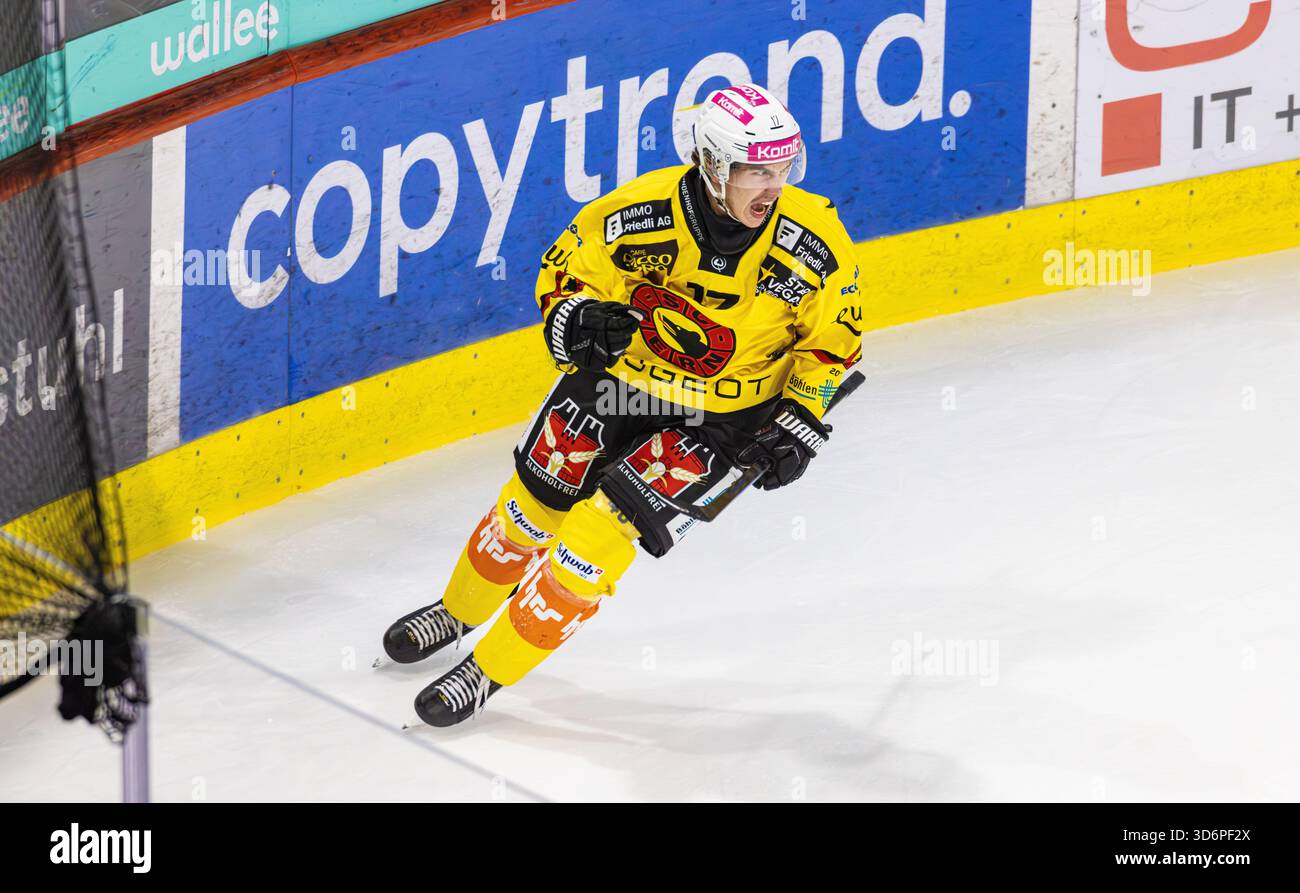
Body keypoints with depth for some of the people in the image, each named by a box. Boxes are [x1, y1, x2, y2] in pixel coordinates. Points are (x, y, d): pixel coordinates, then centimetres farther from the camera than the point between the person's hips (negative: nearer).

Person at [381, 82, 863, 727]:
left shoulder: (814, 240, -24)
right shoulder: (640, 212, -24)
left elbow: (833, 335, -5)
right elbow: (565, 264, -6)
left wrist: (801, 422, -10)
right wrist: (573, 317, -26)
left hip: (721, 419, -2)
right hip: (620, 370, 2)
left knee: (603, 527, -13)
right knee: (531, 504, 12)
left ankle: (493, 668, 4)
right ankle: (458, 611, 43)